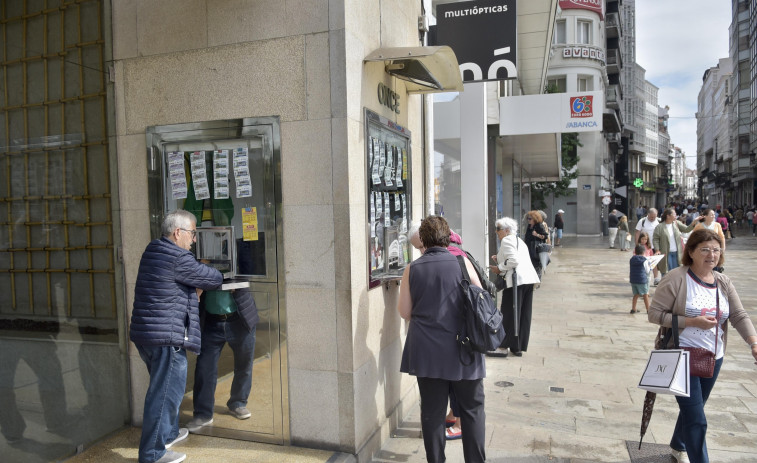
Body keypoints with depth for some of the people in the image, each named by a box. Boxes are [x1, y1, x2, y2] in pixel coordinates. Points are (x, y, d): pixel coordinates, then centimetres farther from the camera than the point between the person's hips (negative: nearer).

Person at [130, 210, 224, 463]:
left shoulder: (153, 250, 11)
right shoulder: (178, 259, -18)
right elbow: (214, 278, -9)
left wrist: (195, 288, 6)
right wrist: (216, 275, 12)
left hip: (143, 333, 10)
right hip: (166, 337, -10)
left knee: (163, 387, 24)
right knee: (166, 392, 0)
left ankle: (168, 432, 40)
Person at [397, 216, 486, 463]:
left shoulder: (412, 269, -4)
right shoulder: (462, 262, -8)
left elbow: (404, 311, 1)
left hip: (427, 351, 1)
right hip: (462, 350, -1)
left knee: (432, 411, 12)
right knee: (472, 409, 14)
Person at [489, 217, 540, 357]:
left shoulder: (506, 240, -7)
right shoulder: (519, 241, 23)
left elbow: (514, 261, -18)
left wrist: (499, 268, -8)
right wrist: (499, 260, 20)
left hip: (516, 281, -9)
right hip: (529, 278, 9)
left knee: (509, 314, -4)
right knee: (524, 314, 10)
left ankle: (503, 347, 0)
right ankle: (519, 347, 17)